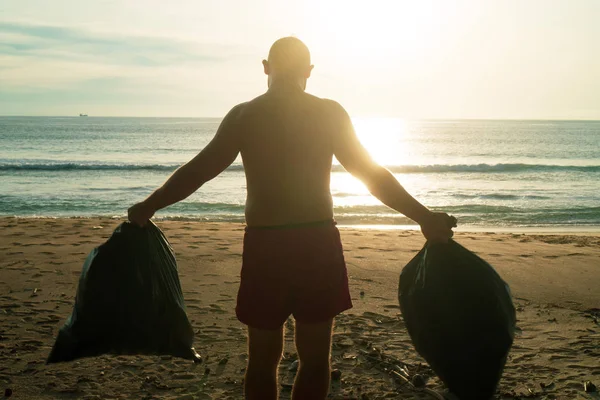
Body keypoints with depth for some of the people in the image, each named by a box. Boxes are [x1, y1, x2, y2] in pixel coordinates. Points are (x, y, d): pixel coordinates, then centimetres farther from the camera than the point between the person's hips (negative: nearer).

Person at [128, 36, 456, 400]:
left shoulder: (243, 115, 2)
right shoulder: (330, 114, 1)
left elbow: (198, 171, 3)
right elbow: (372, 175, -1)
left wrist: (148, 207, 14)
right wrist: (424, 217, 5)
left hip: (265, 246, 1)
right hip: (317, 244, 0)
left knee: (263, 360, 12)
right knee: (314, 359, 11)